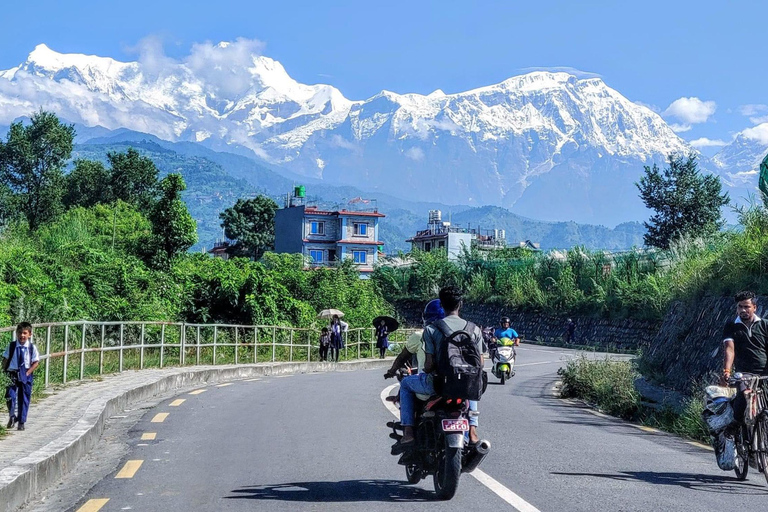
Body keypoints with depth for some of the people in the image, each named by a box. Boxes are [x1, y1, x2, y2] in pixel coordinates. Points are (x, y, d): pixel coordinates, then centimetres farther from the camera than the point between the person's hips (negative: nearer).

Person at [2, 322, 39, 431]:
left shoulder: (32, 347, -5)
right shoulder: (11, 346, -3)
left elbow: (36, 362, -3)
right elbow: (5, 360, 4)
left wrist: (28, 373, -11)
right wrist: (6, 371, -6)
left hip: (26, 376, 0)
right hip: (12, 375, 0)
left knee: (24, 399, 6)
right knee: (10, 396, -16)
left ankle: (21, 422, 18)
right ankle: (13, 416, 7)